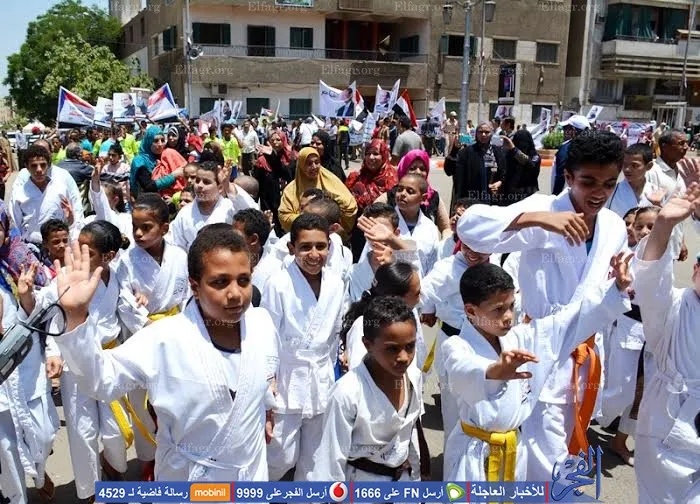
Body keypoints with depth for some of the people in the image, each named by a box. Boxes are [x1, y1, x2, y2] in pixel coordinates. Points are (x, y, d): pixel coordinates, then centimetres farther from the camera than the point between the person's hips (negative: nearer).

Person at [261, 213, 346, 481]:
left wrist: (329, 373, 13)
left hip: (320, 383, 4)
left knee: (312, 459, 16)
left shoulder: (336, 284, -4)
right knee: (282, 458, 5)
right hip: (286, 382, -4)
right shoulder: (278, 285, -19)